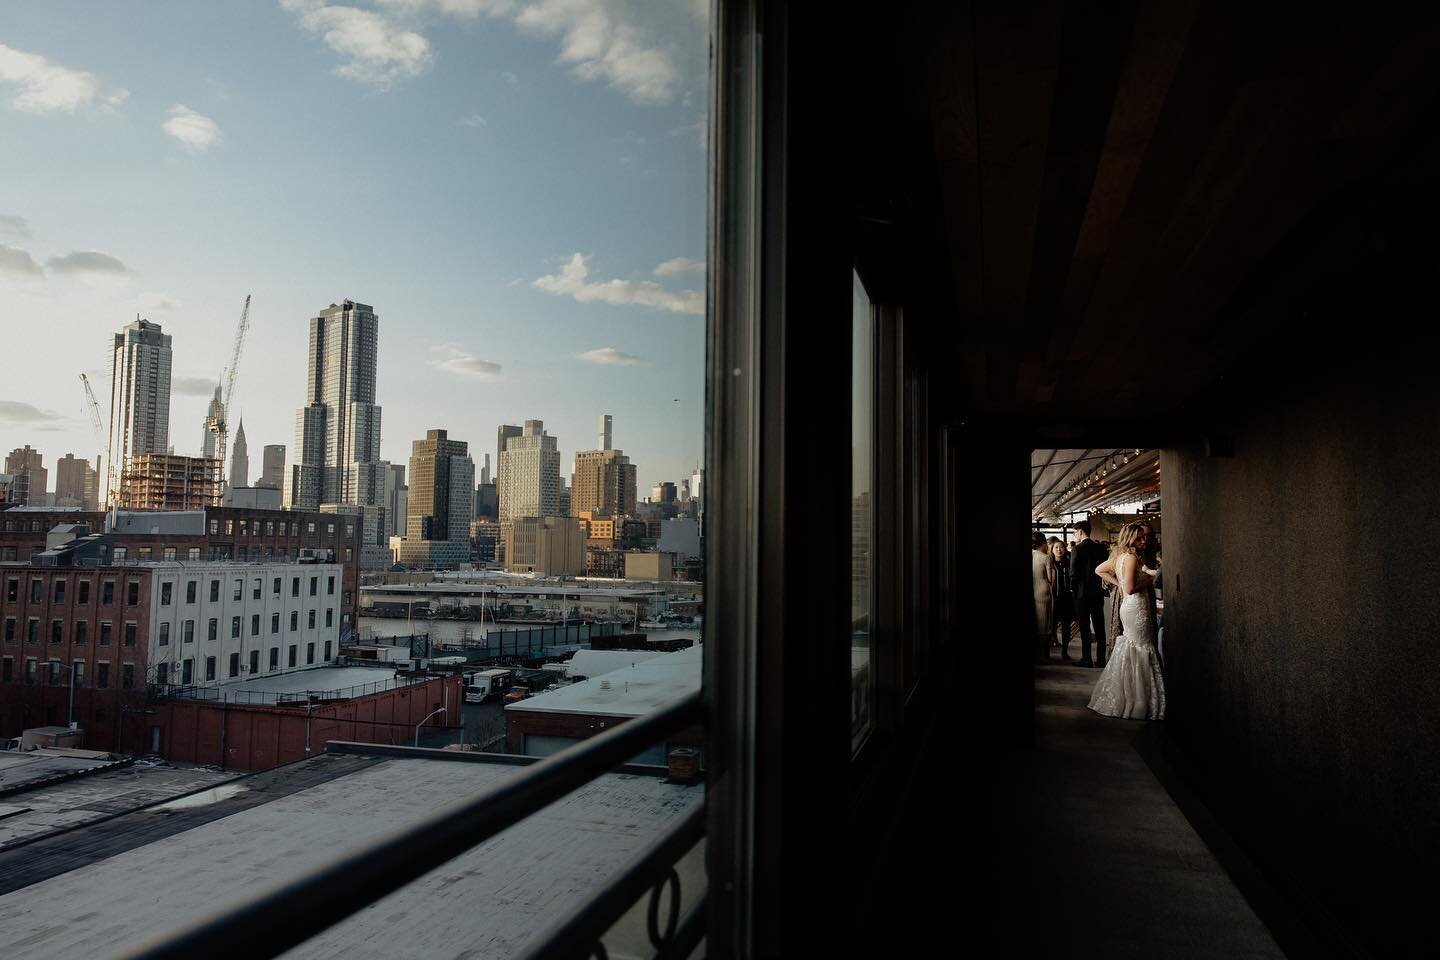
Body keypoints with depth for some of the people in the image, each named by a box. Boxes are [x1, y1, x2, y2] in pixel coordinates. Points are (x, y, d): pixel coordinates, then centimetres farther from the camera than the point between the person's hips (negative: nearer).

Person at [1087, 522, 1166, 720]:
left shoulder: (1119, 557, 10)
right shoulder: (1132, 557, -17)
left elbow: (1099, 570, 22)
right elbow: (1130, 588, -24)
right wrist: (1149, 580, -10)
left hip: (1128, 607, 10)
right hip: (1137, 607, -10)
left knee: (1129, 651, 17)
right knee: (1142, 651, -3)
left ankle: (1119, 697, 23)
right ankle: (1139, 702, 2)